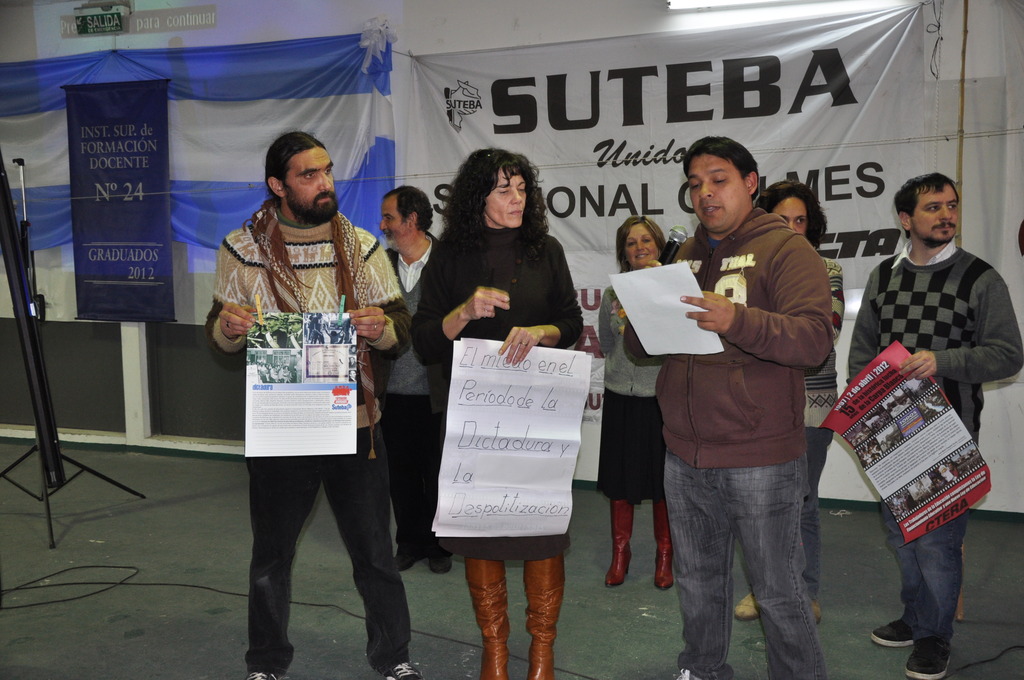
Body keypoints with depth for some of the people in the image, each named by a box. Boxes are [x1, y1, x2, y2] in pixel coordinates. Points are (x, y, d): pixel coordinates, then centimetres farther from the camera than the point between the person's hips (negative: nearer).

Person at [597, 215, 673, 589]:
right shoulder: (612, 294, 6)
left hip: (663, 397, -2)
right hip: (621, 398, 3)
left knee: (664, 480, 7)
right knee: (620, 478, 11)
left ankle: (664, 555, 25)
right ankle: (620, 553, 27)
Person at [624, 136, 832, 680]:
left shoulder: (786, 249, -5)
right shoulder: (685, 256, 14)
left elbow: (814, 338, -18)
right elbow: (643, 345, 16)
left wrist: (737, 320, -33)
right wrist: (638, 321, -7)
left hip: (760, 459, -6)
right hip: (685, 456, 6)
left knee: (778, 593, 4)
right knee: (697, 580, 19)